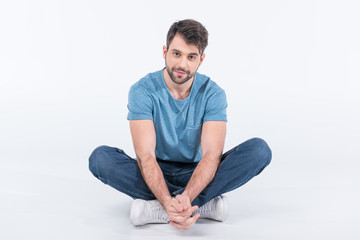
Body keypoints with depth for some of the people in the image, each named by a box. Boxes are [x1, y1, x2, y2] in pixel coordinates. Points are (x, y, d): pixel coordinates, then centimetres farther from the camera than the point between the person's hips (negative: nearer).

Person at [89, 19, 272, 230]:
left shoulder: (213, 94, -11)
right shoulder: (143, 91, -15)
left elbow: (212, 154, -22)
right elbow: (145, 155, -24)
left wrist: (186, 197, -42)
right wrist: (168, 202, -43)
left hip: (196, 173, 1)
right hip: (156, 173, -1)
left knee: (259, 150, -23)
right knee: (100, 158, -30)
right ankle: (205, 203, -30)